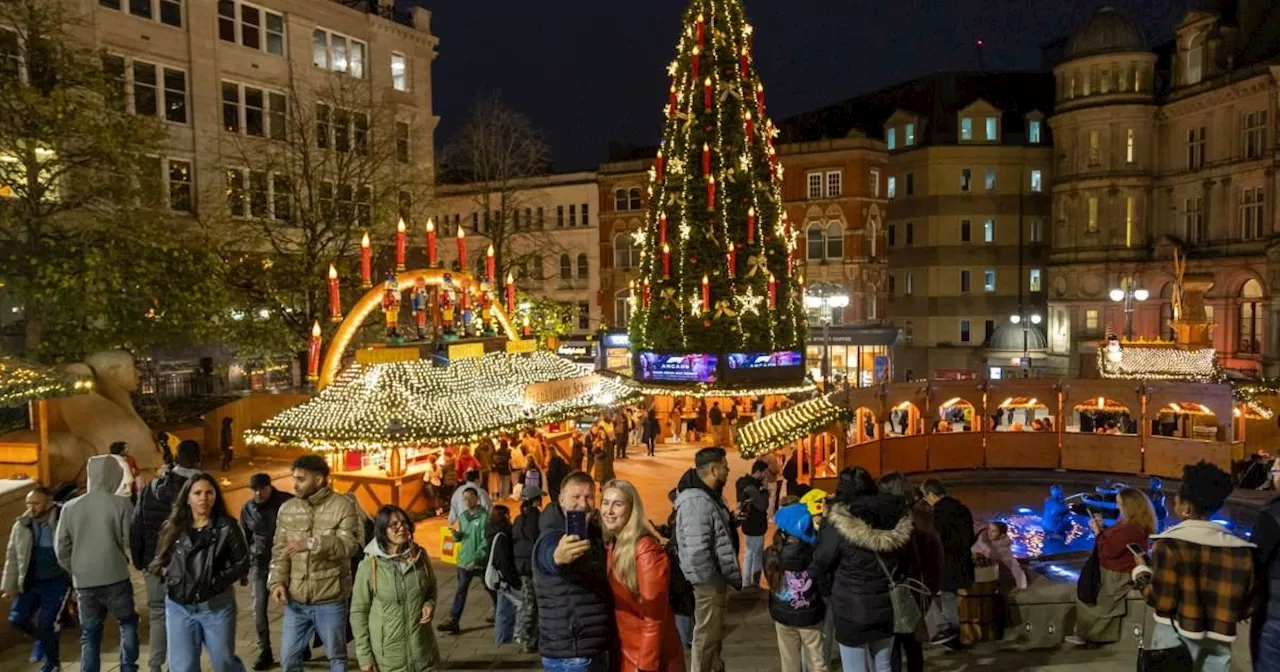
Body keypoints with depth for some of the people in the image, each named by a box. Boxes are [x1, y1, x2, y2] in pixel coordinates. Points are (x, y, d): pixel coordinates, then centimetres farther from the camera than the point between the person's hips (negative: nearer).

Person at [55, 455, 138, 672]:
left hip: (83, 582, 3)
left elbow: (61, 547, 5)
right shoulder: (121, 504, -9)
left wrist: (75, 570, 18)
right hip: (115, 578, -3)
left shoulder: (70, 507, 2)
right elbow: (130, 541, -7)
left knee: (90, 636, 13)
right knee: (128, 623, 17)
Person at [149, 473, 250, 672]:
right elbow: (160, 561, 14)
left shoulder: (226, 526, -6)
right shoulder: (174, 527, 3)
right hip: (179, 607, 3)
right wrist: (170, 576, -4)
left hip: (217, 606, -3)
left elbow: (242, 563, -4)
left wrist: (217, 581, -15)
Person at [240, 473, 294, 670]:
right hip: (259, 564, 3)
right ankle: (264, 653, 13)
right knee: (258, 610, 1)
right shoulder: (247, 508, 4)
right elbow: (244, 539, 13)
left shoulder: (287, 502, -8)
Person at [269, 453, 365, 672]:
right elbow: (279, 550, 6)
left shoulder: (343, 506, -9)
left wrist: (311, 543, -29)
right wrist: (277, 581, -7)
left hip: (330, 600, -4)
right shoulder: (287, 509, 6)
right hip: (296, 600, 4)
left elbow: (352, 544, -20)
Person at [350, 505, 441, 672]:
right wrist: (364, 655, -6)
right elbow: (358, 611, -6)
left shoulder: (420, 555, -3)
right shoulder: (369, 566, -13)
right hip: (387, 654, -3)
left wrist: (430, 603, -7)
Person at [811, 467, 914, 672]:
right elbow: (904, 559, 3)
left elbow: (821, 565, -11)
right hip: (888, 606, 5)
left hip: (852, 610, -5)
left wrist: (829, 597, 5)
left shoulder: (839, 523, -19)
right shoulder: (897, 516, -5)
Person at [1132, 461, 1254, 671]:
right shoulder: (1242, 549, -1)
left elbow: (1162, 602, -15)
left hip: (1177, 637, -3)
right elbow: (1248, 606, 3)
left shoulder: (1170, 544, -13)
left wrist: (1141, 570, 1)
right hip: (1218, 643, 4)